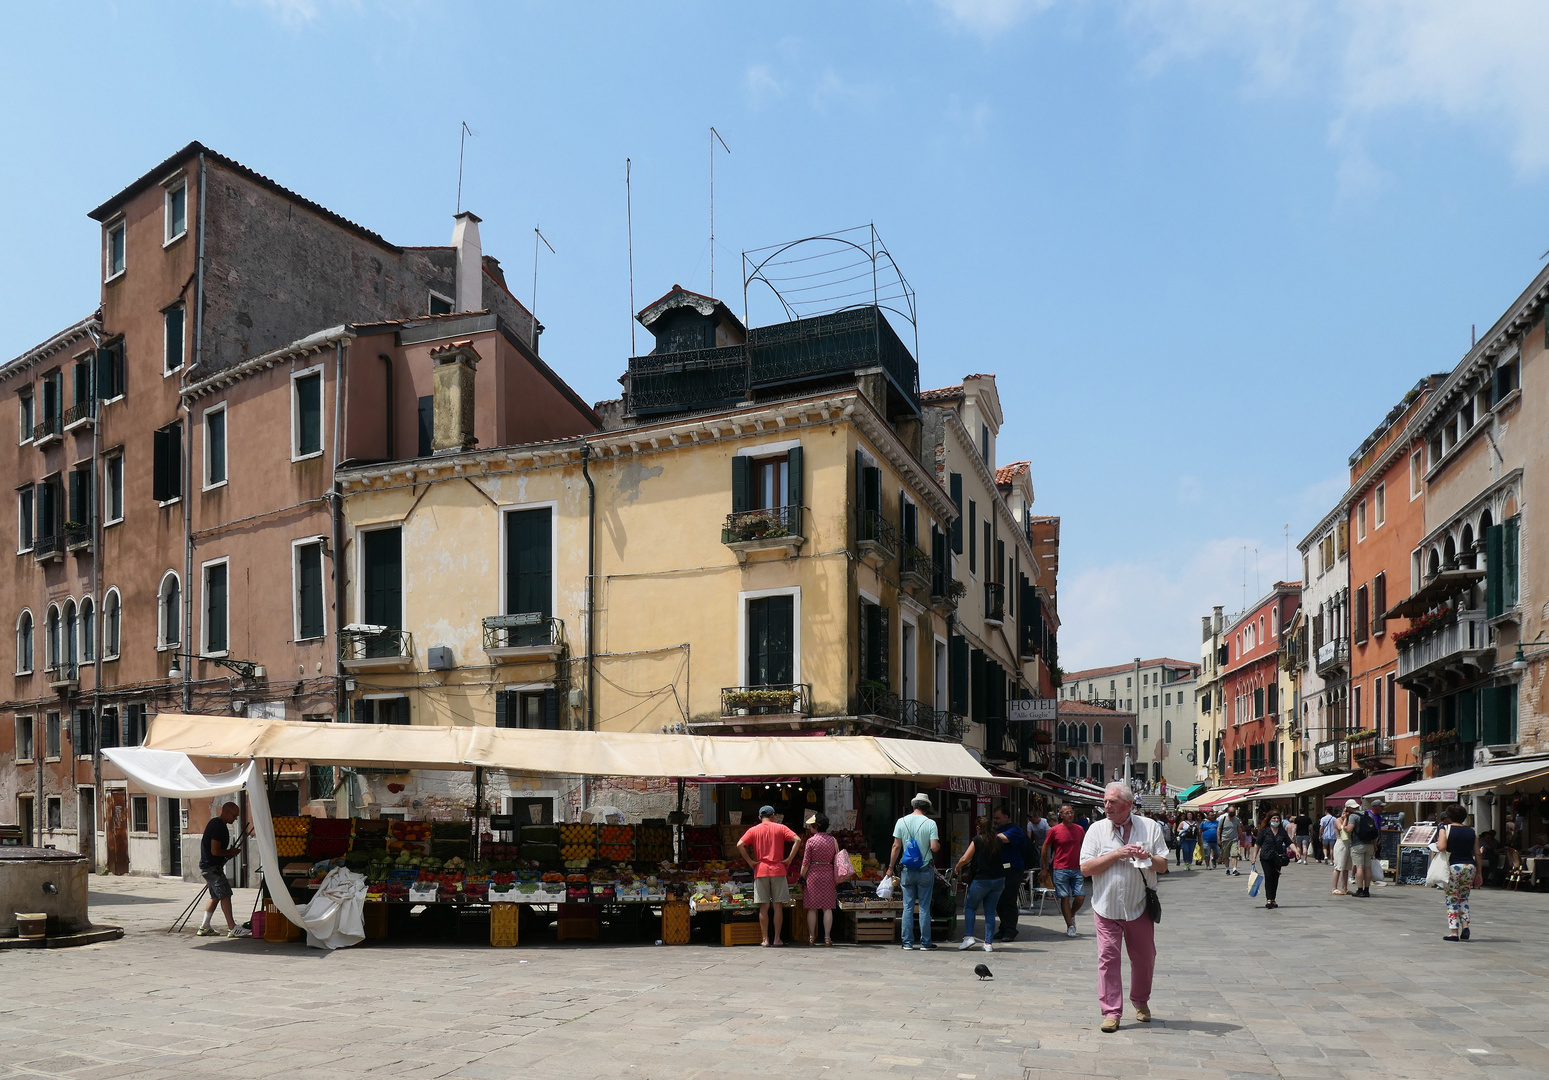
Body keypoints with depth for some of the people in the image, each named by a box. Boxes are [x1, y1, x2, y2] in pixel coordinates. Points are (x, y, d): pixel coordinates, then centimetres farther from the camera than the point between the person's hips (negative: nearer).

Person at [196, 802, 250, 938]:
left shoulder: (216, 823, 14)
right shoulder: (218, 826, -19)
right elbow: (215, 851, -24)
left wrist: (229, 852, 12)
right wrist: (231, 852, -9)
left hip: (209, 866, 11)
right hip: (211, 867, -11)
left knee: (215, 896, 15)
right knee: (225, 895, -11)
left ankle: (204, 927, 20)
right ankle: (232, 928, -11)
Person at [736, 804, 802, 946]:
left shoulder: (753, 830, 6)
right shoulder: (780, 828, 5)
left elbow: (740, 845, -7)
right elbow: (797, 840, -6)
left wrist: (750, 862, -2)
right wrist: (789, 859, -4)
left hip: (761, 871, 1)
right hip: (778, 870, 0)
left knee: (764, 907, 4)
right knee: (778, 906, 4)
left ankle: (766, 940, 5)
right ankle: (777, 939, 4)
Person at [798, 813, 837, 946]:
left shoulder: (811, 841, -7)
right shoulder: (833, 840, 4)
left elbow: (805, 863, -7)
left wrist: (802, 877, 2)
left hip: (813, 874, -3)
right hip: (828, 874, 3)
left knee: (812, 908, 4)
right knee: (827, 908, 4)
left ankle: (811, 937, 6)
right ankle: (827, 937, 2)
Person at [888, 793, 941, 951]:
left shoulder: (901, 822, 0)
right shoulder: (930, 823, -7)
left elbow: (896, 846, 0)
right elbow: (935, 847, -13)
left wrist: (891, 867, 7)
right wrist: (939, 845, 11)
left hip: (907, 869, 2)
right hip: (925, 870, -2)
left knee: (908, 907, 7)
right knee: (924, 907, 5)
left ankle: (908, 942, 8)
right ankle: (925, 942, 8)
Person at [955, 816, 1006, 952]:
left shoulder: (977, 840, -6)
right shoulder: (998, 841, 7)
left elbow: (964, 859, -9)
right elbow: (1002, 859, 16)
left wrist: (957, 869, 7)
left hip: (981, 879, -4)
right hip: (999, 880, 4)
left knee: (970, 907, 10)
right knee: (990, 911, 9)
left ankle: (968, 937, -3)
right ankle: (988, 943, 4)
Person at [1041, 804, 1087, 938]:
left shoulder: (1079, 829, 6)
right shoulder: (1054, 830, -4)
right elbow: (1045, 848, 4)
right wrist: (1045, 869, 4)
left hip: (1077, 869, 3)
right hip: (1060, 870, -3)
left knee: (1080, 897, -2)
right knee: (1065, 898, -2)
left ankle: (1071, 916, 26)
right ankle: (1070, 926, 7)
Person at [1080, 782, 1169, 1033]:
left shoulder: (1150, 827, 2)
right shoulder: (1097, 829, -1)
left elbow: (1163, 867, 5)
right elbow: (1085, 868, -8)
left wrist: (1147, 857, -17)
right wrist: (1117, 854, -16)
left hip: (1139, 906, 2)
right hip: (1107, 906, -1)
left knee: (1144, 958, 12)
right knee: (1108, 958, -6)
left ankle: (1140, 1001, 36)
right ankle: (1111, 1011, 3)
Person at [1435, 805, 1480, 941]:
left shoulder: (1445, 829, -2)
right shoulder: (1472, 832, 10)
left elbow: (1442, 847, -17)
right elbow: (1477, 853, 9)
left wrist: (1437, 844, 6)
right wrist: (1479, 872, 14)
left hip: (1453, 866, -4)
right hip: (1470, 866, 4)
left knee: (1452, 900, 3)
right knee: (1464, 898, 19)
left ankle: (1454, 932, 0)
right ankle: (1465, 925, 3)